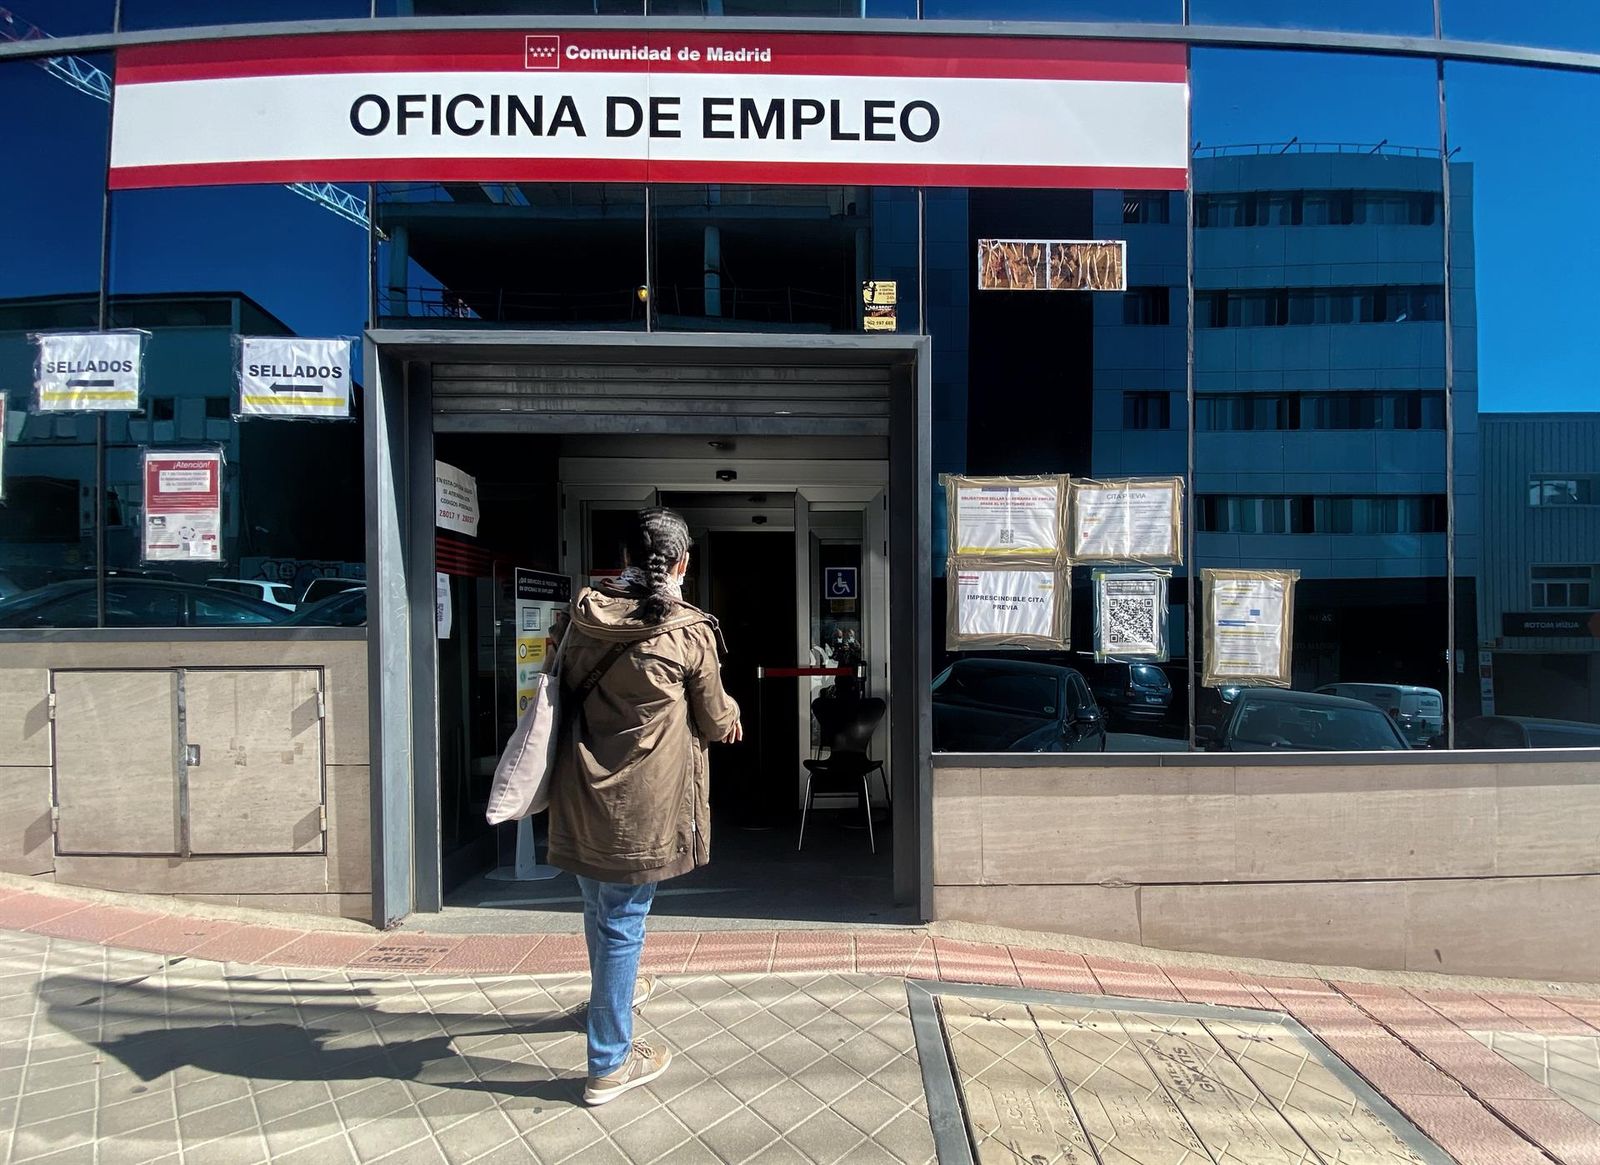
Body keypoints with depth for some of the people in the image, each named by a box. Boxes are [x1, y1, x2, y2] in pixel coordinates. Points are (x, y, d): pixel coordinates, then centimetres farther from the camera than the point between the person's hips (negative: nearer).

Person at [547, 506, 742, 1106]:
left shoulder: (586, 614, 0)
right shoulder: (690, 632, -13)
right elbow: (714, 722, -1)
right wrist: (732, 714, 21)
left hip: (582, 791, 6)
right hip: (642, 800, -5)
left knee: (598, 908, 24)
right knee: (622, 920, 5)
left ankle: (617, 991, 50)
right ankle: (609, 1063, 18)